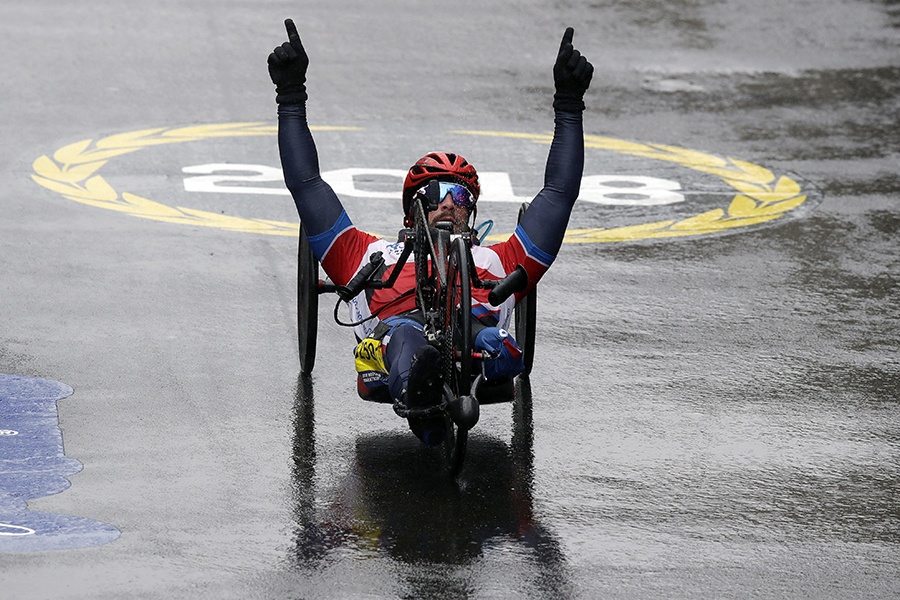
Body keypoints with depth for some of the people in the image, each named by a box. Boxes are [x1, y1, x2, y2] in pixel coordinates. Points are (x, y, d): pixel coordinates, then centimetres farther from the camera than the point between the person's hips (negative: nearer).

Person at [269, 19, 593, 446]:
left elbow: (559, 191, 46)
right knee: (403, 336, -42)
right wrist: (291, 97, 41)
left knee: (496, 346, -39)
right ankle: (419, 389, -76)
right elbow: (305, 183, 41)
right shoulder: (373, 254, 43)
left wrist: (568, 105, 46)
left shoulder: (497, 261, 44)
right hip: (402, 323, -2)